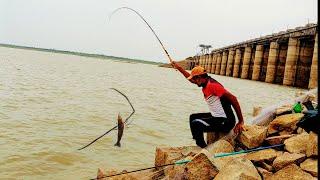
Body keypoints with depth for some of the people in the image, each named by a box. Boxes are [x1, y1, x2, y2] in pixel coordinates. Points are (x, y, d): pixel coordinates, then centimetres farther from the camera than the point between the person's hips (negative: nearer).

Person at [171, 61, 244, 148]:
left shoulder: (212, 85, -22)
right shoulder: (206, 84, 7)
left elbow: (233, 98, -26)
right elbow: (190, 77, 26)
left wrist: (241, 122, -25)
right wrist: (178, 67, 29)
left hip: (225, 122, -10)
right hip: (216, 117, 10)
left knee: (196, 124, -22)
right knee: (193, 117, 20)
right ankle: (199, 145, 23)